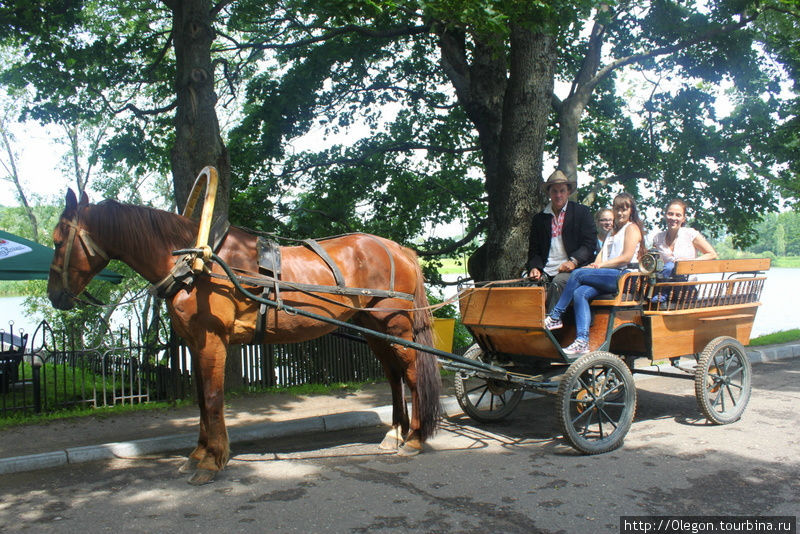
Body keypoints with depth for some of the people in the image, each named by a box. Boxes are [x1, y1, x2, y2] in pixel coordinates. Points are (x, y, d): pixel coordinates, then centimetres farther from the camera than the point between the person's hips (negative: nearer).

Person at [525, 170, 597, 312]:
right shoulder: (539, 218, 19)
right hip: (545, 272, 3)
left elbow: (589, 244, 2)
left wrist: (574, 261, -15)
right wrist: (534, 267, -1)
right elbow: (534, 250, 20)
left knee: (558, 282, -35)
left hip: (572, 269, -3)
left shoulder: (582, 212, 10)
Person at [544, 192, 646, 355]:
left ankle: (555, 317, -15)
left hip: (623, 276, -7)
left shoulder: (632, 228, 6)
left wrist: (601, 265, -11)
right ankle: (582, 342, -30)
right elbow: (602, 252, 19)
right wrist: (595, 265, -2)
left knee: (578, 274, -21)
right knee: (579, 292, -21)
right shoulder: (612, 231, 32)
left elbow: (627, 257, -8)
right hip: (609, 278, 7)